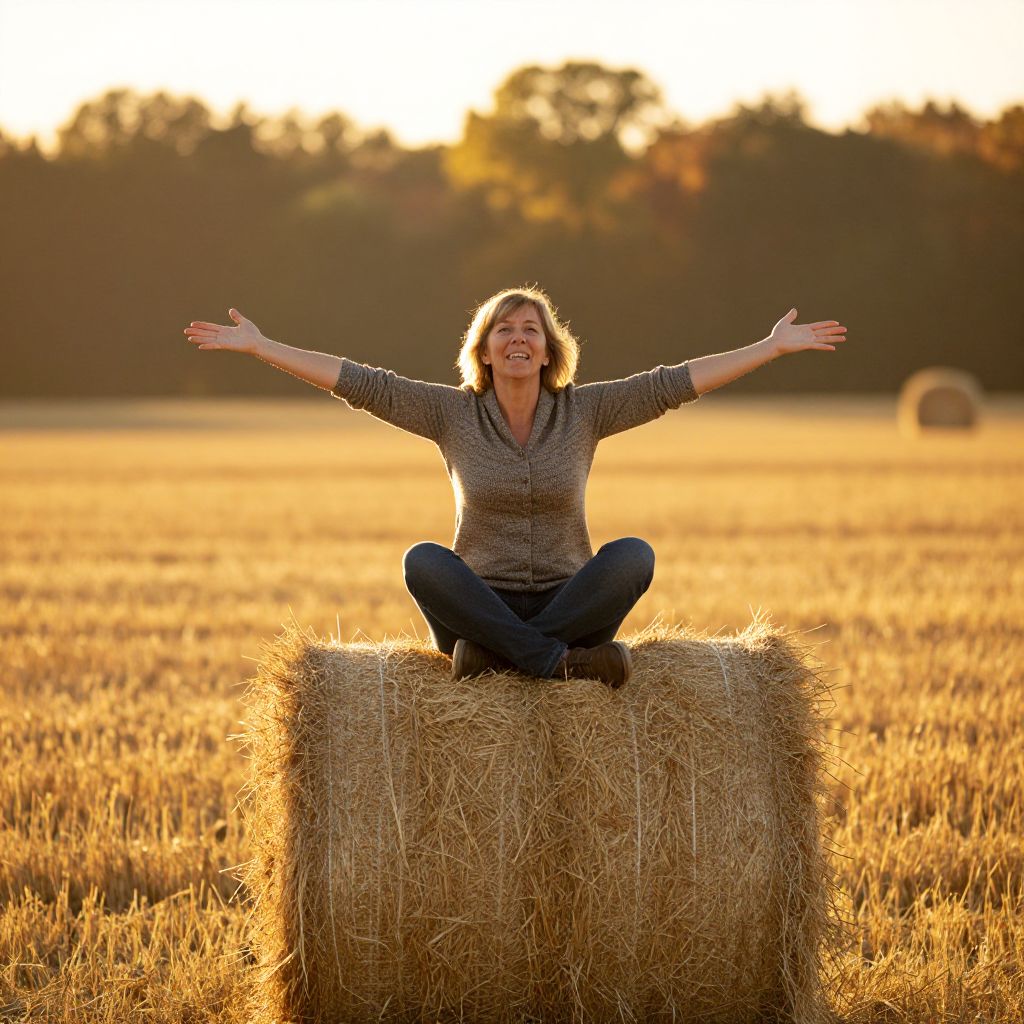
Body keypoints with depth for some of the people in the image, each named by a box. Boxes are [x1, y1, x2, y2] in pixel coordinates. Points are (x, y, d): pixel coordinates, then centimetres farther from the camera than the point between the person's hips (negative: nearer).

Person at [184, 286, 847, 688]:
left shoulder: (583, 412, 2)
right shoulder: (453, 414, 2)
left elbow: (676, 383, -3)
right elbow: (358, 381, -3)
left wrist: (774, 347, -8)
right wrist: (257, 346, -8)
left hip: (569, 602, 0)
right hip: (479, 605, 0)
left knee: (634, 555, -28)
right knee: (422, 562, -30)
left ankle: (492, 654, -30)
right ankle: (559, 660, -35)